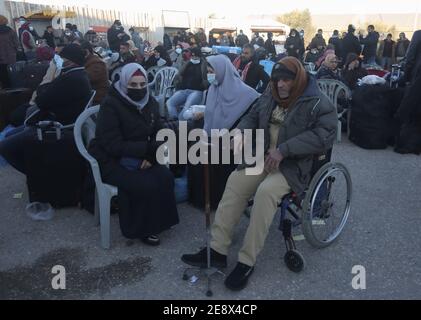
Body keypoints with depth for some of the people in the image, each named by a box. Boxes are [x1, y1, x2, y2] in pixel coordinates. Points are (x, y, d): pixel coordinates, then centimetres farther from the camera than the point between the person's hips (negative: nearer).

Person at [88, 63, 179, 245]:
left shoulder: (150, 103, 3)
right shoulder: (110, 105, -17)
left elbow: (158, 133, 6)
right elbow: (113, 145, -23)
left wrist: (152, 154, -16)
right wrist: (148, 148, -28)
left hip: (141, 157, 6)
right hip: (112, 161, -6)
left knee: (166, 178, -19)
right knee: (147, 185, -26)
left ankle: (159, 220, 2)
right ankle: (140, 229, -3)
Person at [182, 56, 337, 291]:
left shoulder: (317, 103, -10)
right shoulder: (271, 95, 11)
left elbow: (324, 135, -22)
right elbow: (252, 117, 20)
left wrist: (284, 150, -28)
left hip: (294, 164, -6)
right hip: (264, 156, 6)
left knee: (266, 191, -32)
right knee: (236, 181, -17)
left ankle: (247, 261, -21)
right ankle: (217, 250, -15)